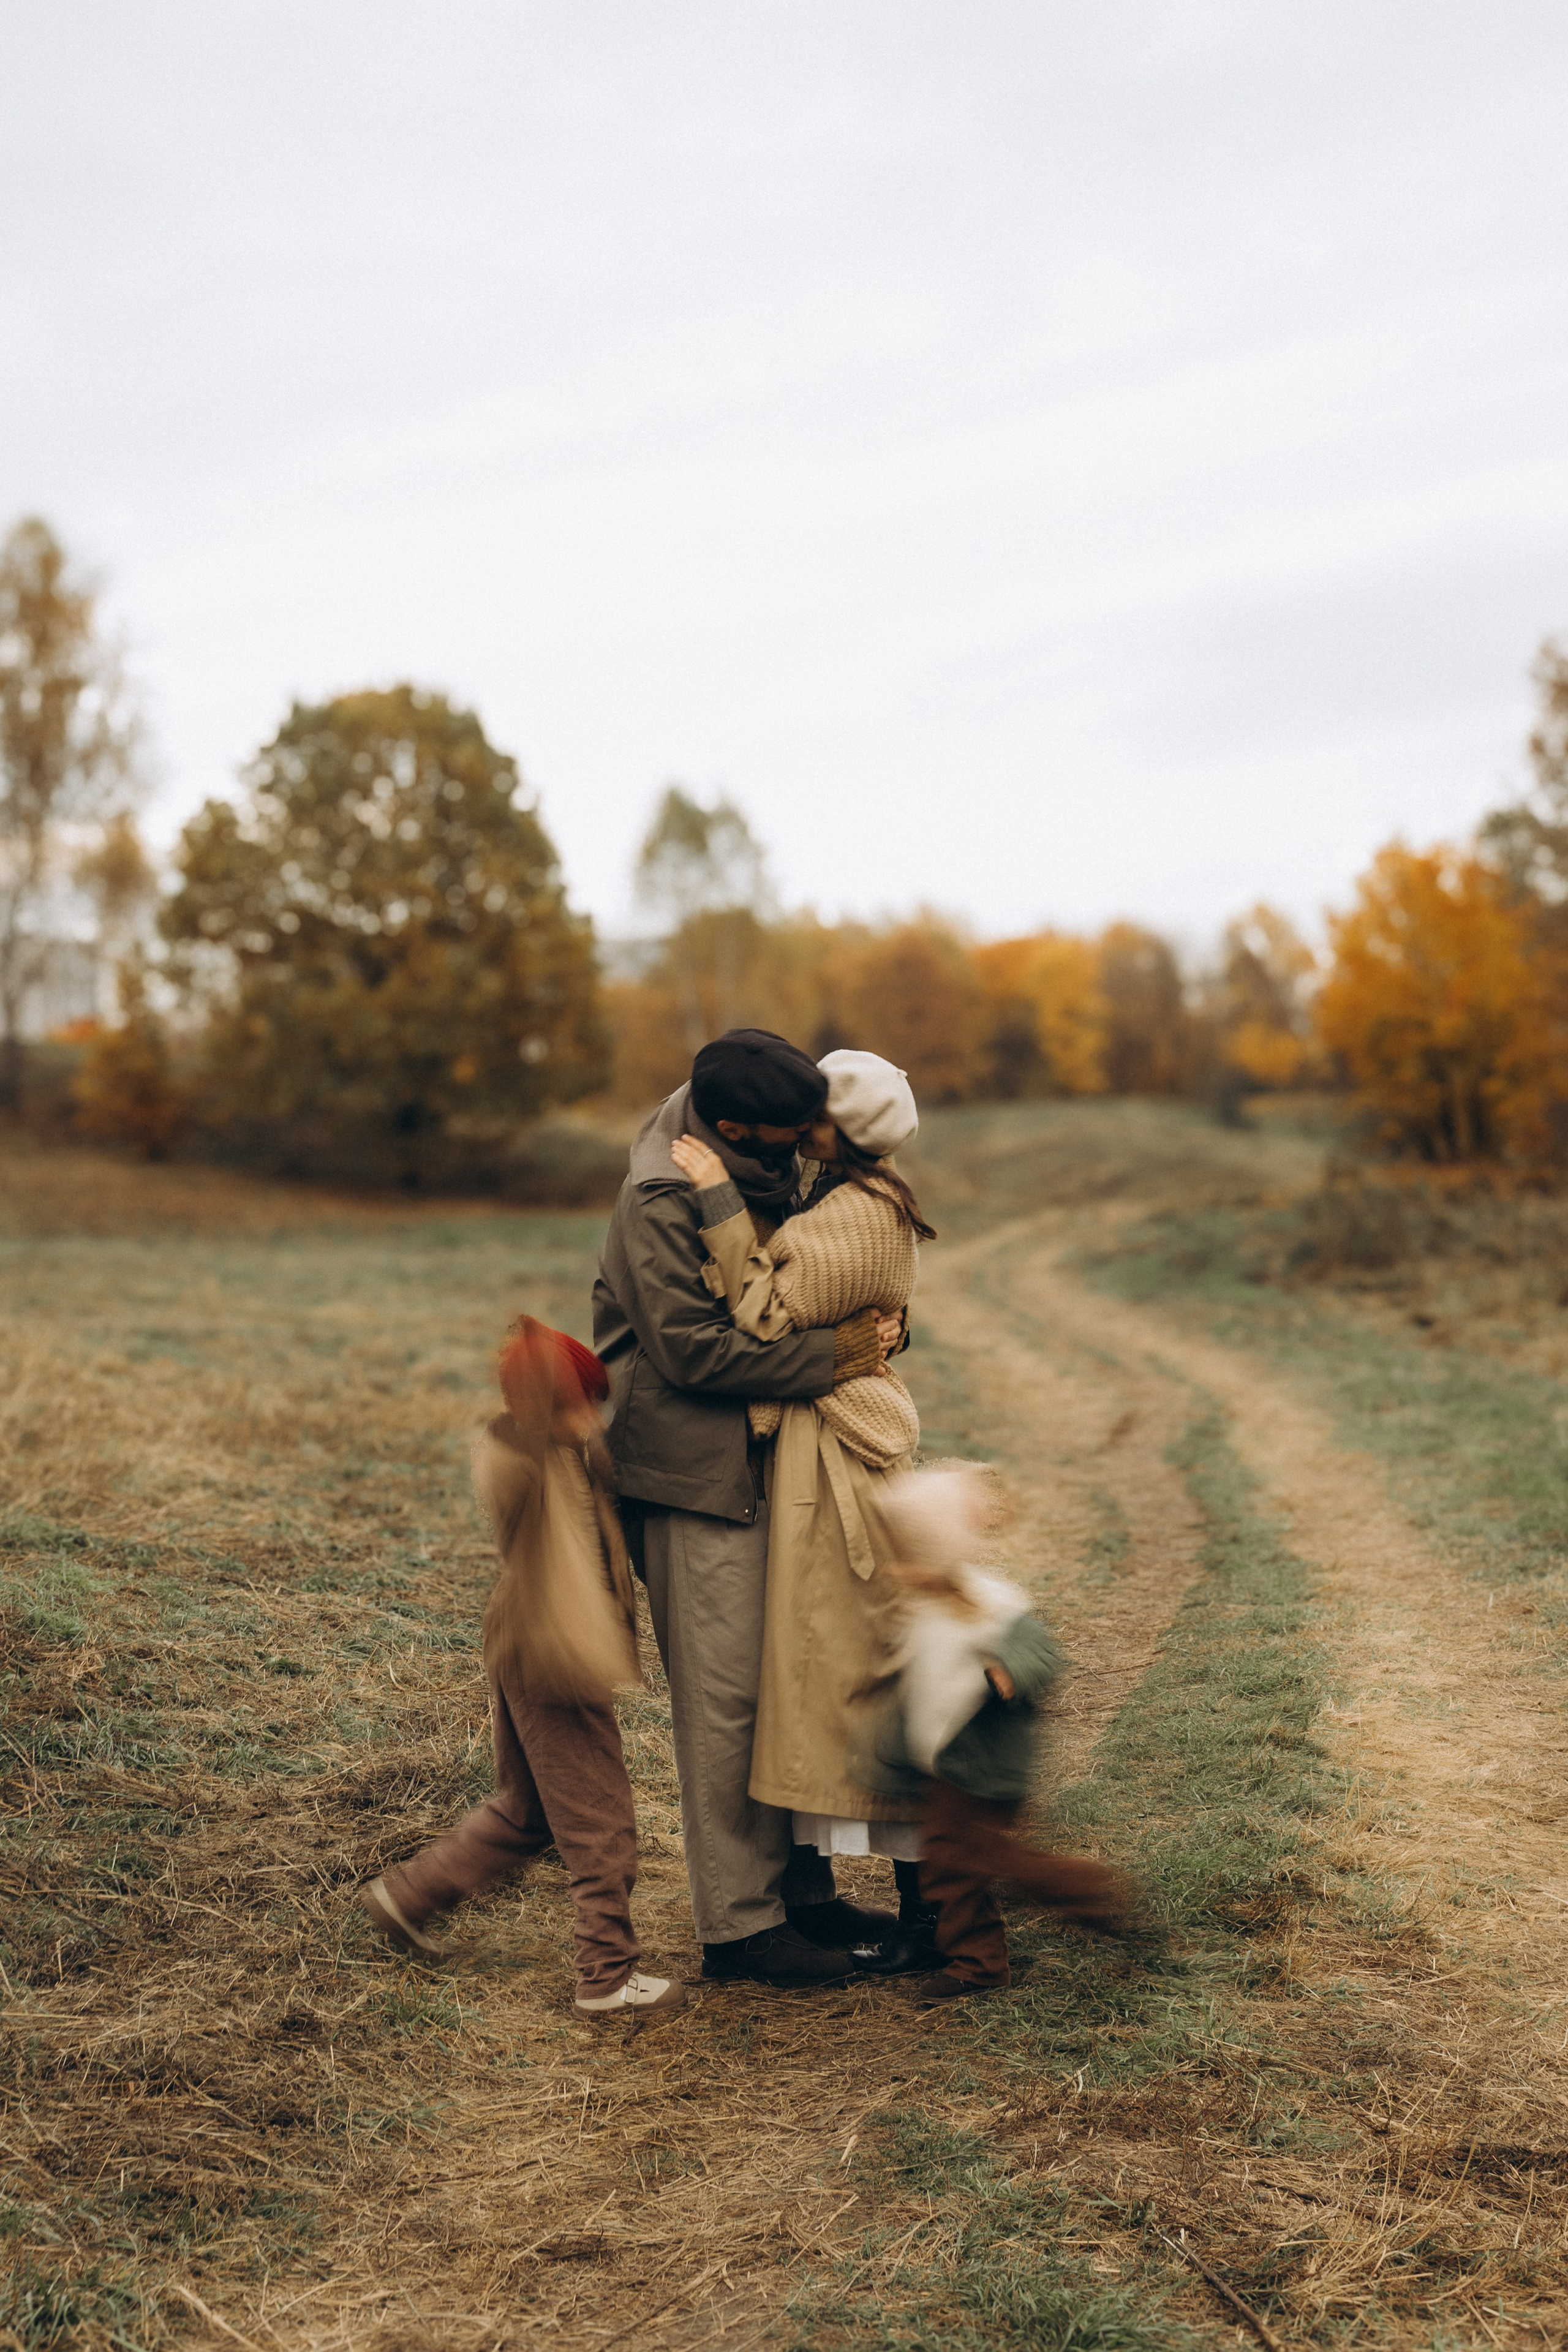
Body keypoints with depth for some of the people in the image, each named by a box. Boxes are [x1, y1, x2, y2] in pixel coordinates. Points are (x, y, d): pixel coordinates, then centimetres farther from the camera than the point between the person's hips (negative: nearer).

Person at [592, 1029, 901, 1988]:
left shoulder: (776, 1167, 5)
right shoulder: (663, 1197, -20)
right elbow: (689, 1348, -23)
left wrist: (869, 1321, 1)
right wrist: (828, 1355, -19)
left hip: (769, 1459, 8)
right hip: (695, 1468, -8)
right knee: (726, 1695, -2)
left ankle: (802, 1885, 27)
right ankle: (739, 1924, 8)